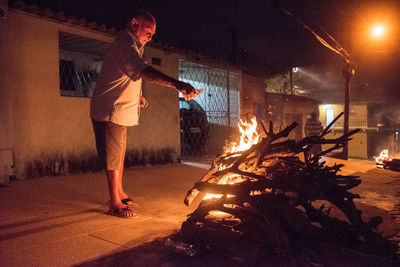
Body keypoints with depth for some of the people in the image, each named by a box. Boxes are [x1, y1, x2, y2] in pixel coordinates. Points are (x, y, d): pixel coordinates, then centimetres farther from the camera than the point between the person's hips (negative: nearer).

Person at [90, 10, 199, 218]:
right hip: (110, 111, -10)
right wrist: (176, 84, -48)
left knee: (118, 155, 16)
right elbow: (143, 70, -37)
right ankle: (115, 203, 5)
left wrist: (136, 96, 17)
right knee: (113, 157, -4)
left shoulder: (131, 46, 18)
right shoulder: (124, 43, -17)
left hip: (119, 111, 10)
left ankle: (120, 193, 29)